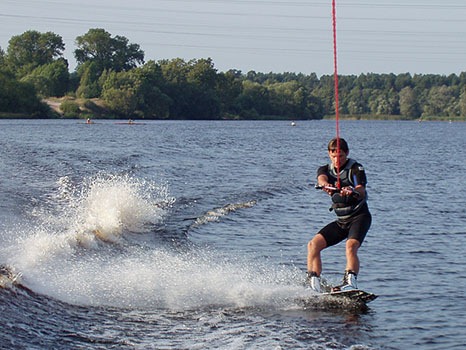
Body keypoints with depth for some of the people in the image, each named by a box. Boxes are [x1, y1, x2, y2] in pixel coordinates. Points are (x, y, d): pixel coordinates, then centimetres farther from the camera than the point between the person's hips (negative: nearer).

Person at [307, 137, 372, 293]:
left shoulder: (356, 169, -8)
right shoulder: (325, 169, 6)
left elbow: (361, 191, -26)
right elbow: (321, 178, -20)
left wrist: (353, 191, -51)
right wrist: (325, 185, -46)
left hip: (360, 217, -5)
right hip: (341, 220, 5)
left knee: (351, 246, -31)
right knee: (313, 244, -11)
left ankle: (350, 282, -42)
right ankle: (313, 282, -14)